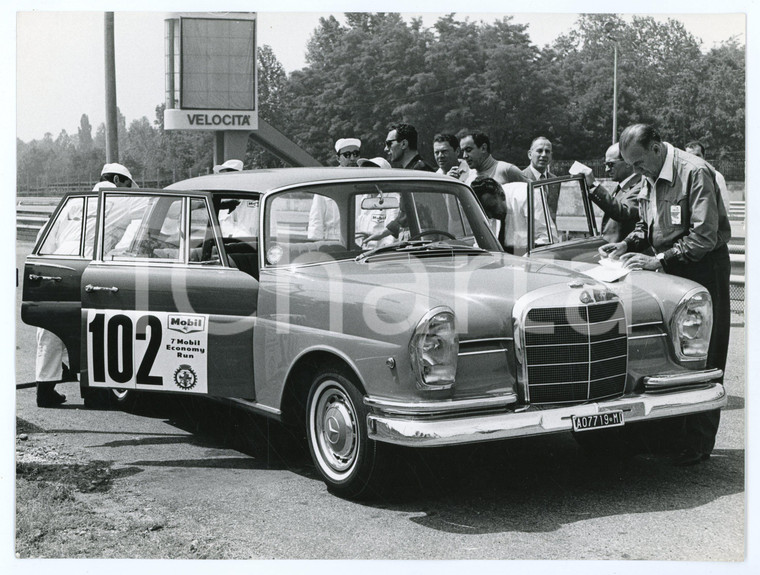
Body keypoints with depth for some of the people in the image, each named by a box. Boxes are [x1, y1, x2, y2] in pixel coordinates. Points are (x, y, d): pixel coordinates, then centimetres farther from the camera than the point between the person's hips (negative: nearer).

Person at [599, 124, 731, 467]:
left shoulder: (695, 173, -20)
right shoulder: (650, 178, 7)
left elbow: (705, 236, -24)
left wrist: (659, 259, -26)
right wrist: (625, 247, -1)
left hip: (704, 268, -8)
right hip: (671, 269, 8)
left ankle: (698, 445, 3)